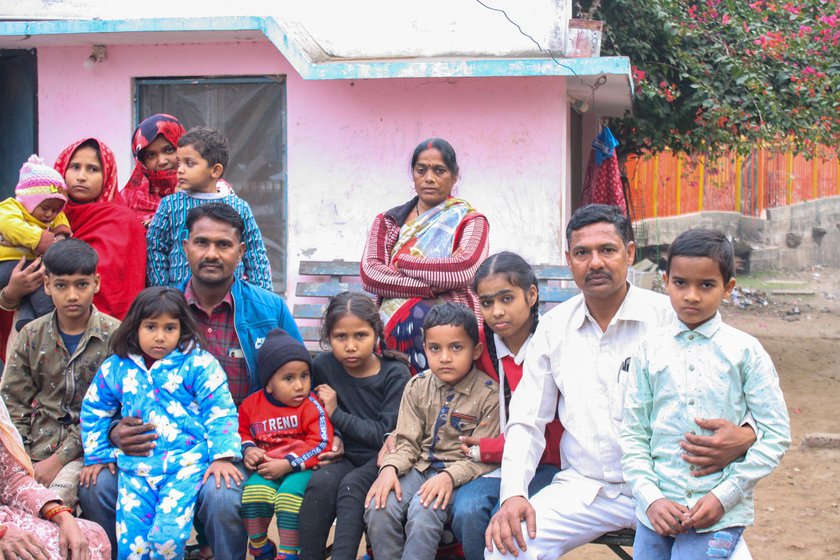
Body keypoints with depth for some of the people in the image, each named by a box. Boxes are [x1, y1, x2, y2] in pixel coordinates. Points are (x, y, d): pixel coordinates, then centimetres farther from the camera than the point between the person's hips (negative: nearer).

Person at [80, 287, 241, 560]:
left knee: (168, 534, -18)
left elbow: (219, 411, -4)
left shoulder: (198, 365, -2)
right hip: (136, 467, 4)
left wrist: (222, 456, -11)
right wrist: (96, 456, 19)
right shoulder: (116, 369, 8)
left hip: (185, 463, -3)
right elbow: (94, 411, 21)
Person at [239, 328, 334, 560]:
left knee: (290, 492, -32)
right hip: (267, 469, 3)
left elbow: (320, 443, -13)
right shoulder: (252, 405, 6)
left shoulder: (311, 406, -7)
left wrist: (286, 464, -18)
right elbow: (242, 432, 23)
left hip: (300, 468, -3)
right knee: (254, 490, -26)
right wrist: (248, 450, -1)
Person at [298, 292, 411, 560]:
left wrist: (336, 414, -10)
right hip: (344, 455, 3)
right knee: (321, 483, -29)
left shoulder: (395, 373, -8)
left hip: (380, 457, -3)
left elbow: (386, 434, -12)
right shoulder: (323, 366, 1)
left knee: (351, 487, -33)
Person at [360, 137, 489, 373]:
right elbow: (369, 274, 0)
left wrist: (400, 262, -1)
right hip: (392, 329, 2)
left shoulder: (470, 221, 10)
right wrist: (432, 288, -10)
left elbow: (464, 270, -11)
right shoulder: (388, 221, 18)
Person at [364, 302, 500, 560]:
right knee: (379, 508, -23)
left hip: (459, 472, -4)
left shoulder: (488, 394, -8)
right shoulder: (417, 386, 6)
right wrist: (390, 468, -16)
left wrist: (450, 476, -25)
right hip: (419, 466, 4)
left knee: (424, 512, -33)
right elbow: (408, 442, 5)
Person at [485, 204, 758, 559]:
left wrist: (744, 436, -31)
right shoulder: (554, 327, 7)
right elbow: (527, 420, 10)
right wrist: (514, 494, -6)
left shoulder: (670, 317, -6)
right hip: (584, 487, 3)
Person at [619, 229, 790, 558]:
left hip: (719, 516, -2)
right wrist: (651, 498, -8)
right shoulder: (651, 352, 5)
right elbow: (633, 435, 6)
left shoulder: (745, 351, -1)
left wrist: (724, 496, -9)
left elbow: (775, 435, -2)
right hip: (656, 512, 3)